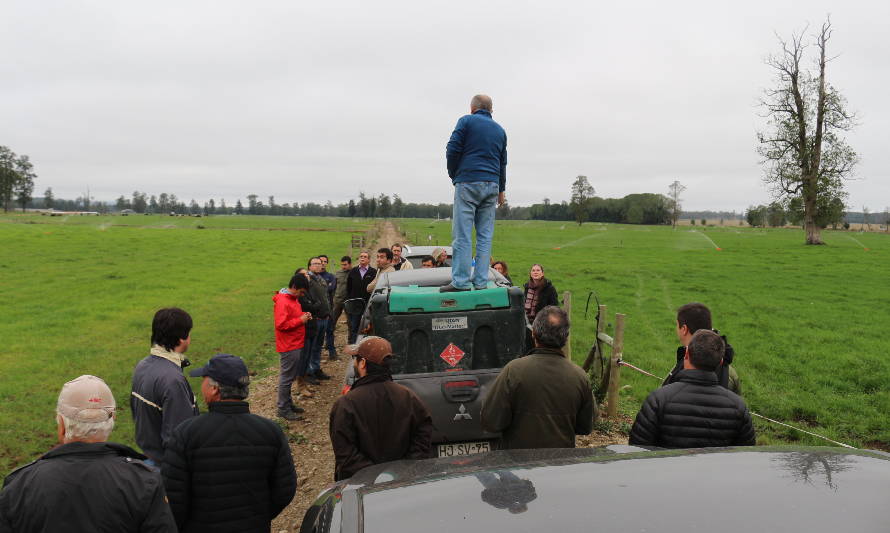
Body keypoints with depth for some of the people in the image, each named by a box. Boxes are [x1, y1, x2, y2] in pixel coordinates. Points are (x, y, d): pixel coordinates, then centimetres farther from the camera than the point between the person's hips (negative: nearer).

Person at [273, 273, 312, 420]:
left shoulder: (293, 298, 12)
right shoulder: (283, 302, -19)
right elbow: (281, 324, -25)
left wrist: (304, 315, 7)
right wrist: (300, 320, -20)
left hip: (296, 345, 10)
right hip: (289, 347, -10)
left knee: (290, 376, 17)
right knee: (286, 377, -1)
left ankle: (288, 404, 28)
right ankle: (283, 409, 9)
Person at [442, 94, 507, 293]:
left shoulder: (466, 121, 2)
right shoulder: (500, 130, 19)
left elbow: (452, 150, -5)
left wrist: (453, 174, 10)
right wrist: (501, 190, 29)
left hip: (468, 182, -5)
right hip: (492, 185, 5)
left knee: (462, 235, -7)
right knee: (485, 235, 5)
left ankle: (461, 281, -11)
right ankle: (481, 281, 4)